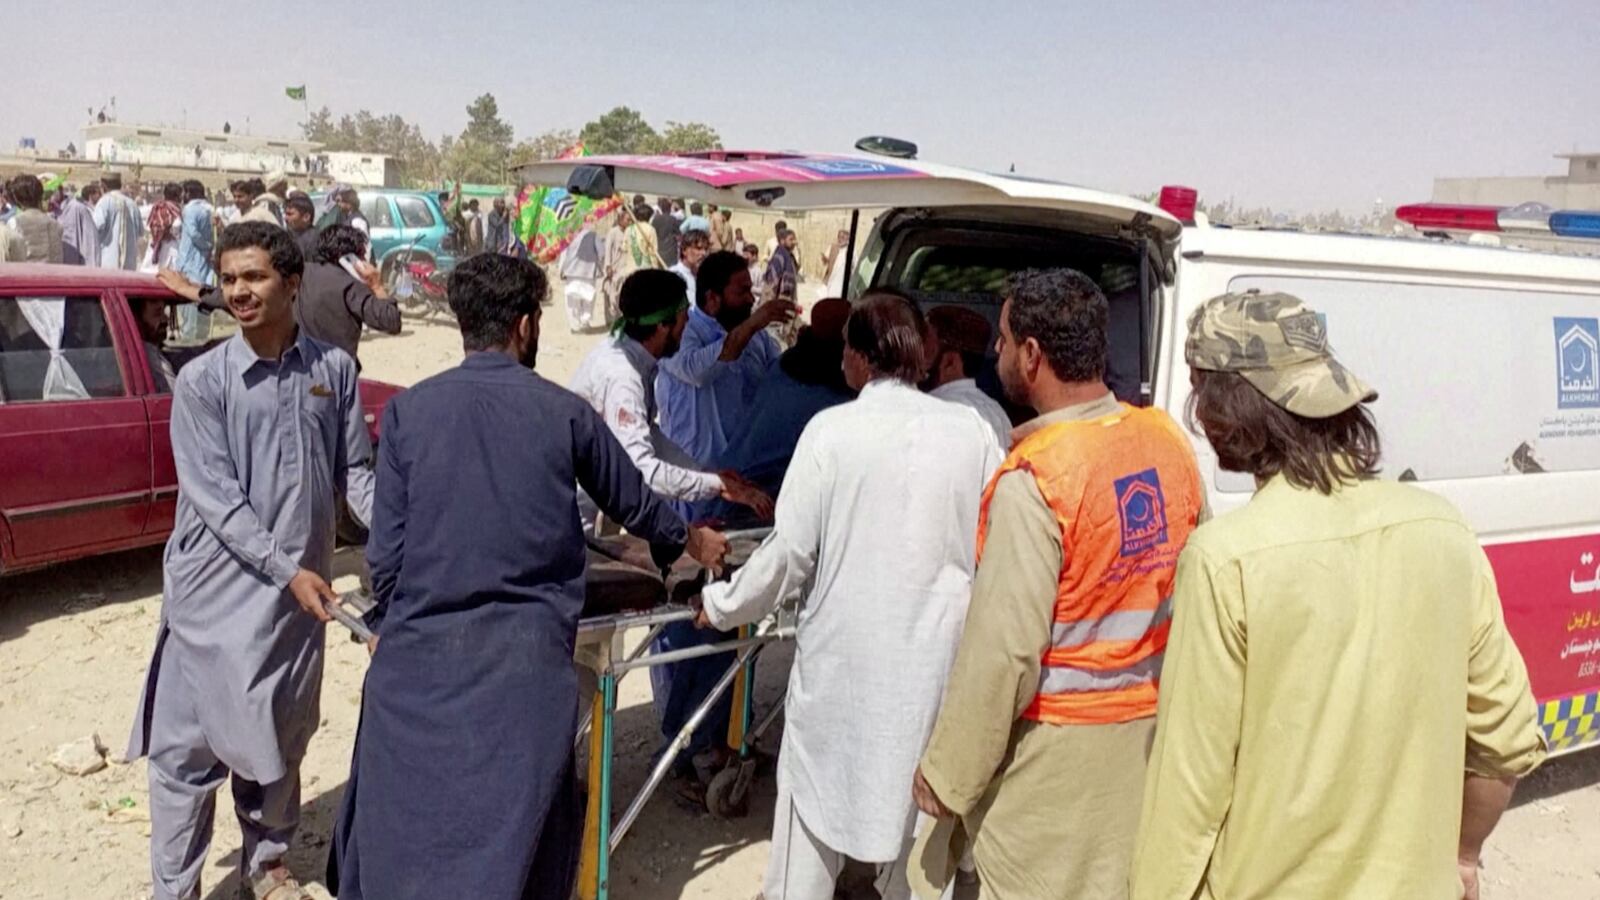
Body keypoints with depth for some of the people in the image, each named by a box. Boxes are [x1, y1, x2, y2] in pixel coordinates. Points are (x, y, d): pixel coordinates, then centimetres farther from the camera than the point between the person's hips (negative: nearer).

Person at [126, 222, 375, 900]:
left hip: (299, 586, 3)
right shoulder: (202, 380, -8)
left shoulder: (333, 369, -1)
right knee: (188, 744, 5)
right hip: (216, 590, -2)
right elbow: (215, 498, -12)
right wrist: (288, 570, -18)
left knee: (279, 738, 17)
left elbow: (354, 471, 5)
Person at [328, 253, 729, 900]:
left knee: (397, 823, 16)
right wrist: (691, 541, 34)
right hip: (526, 657, 0)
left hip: (421, 652, 1)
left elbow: (386, 550, 0)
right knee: (515, 833, 13)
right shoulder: (565, 412, -1)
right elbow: (633, 503, 15)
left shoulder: (407, 410, -1)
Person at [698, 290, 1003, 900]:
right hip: (936, 661, 2)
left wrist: (722, 606, 5)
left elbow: (790, 553, -10)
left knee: (816, 809, 14)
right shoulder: (972, 433, -5)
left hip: (843, 657, -2)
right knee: (920, 809, 19)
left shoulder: (831, 430, -12)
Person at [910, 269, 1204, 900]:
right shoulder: (1170, 441, -1)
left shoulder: (1033, 480, -21)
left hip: (1058, 751, -6)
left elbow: (1003, 650, -21)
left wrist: (947, 774, -11)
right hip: (1150, 728, 7)